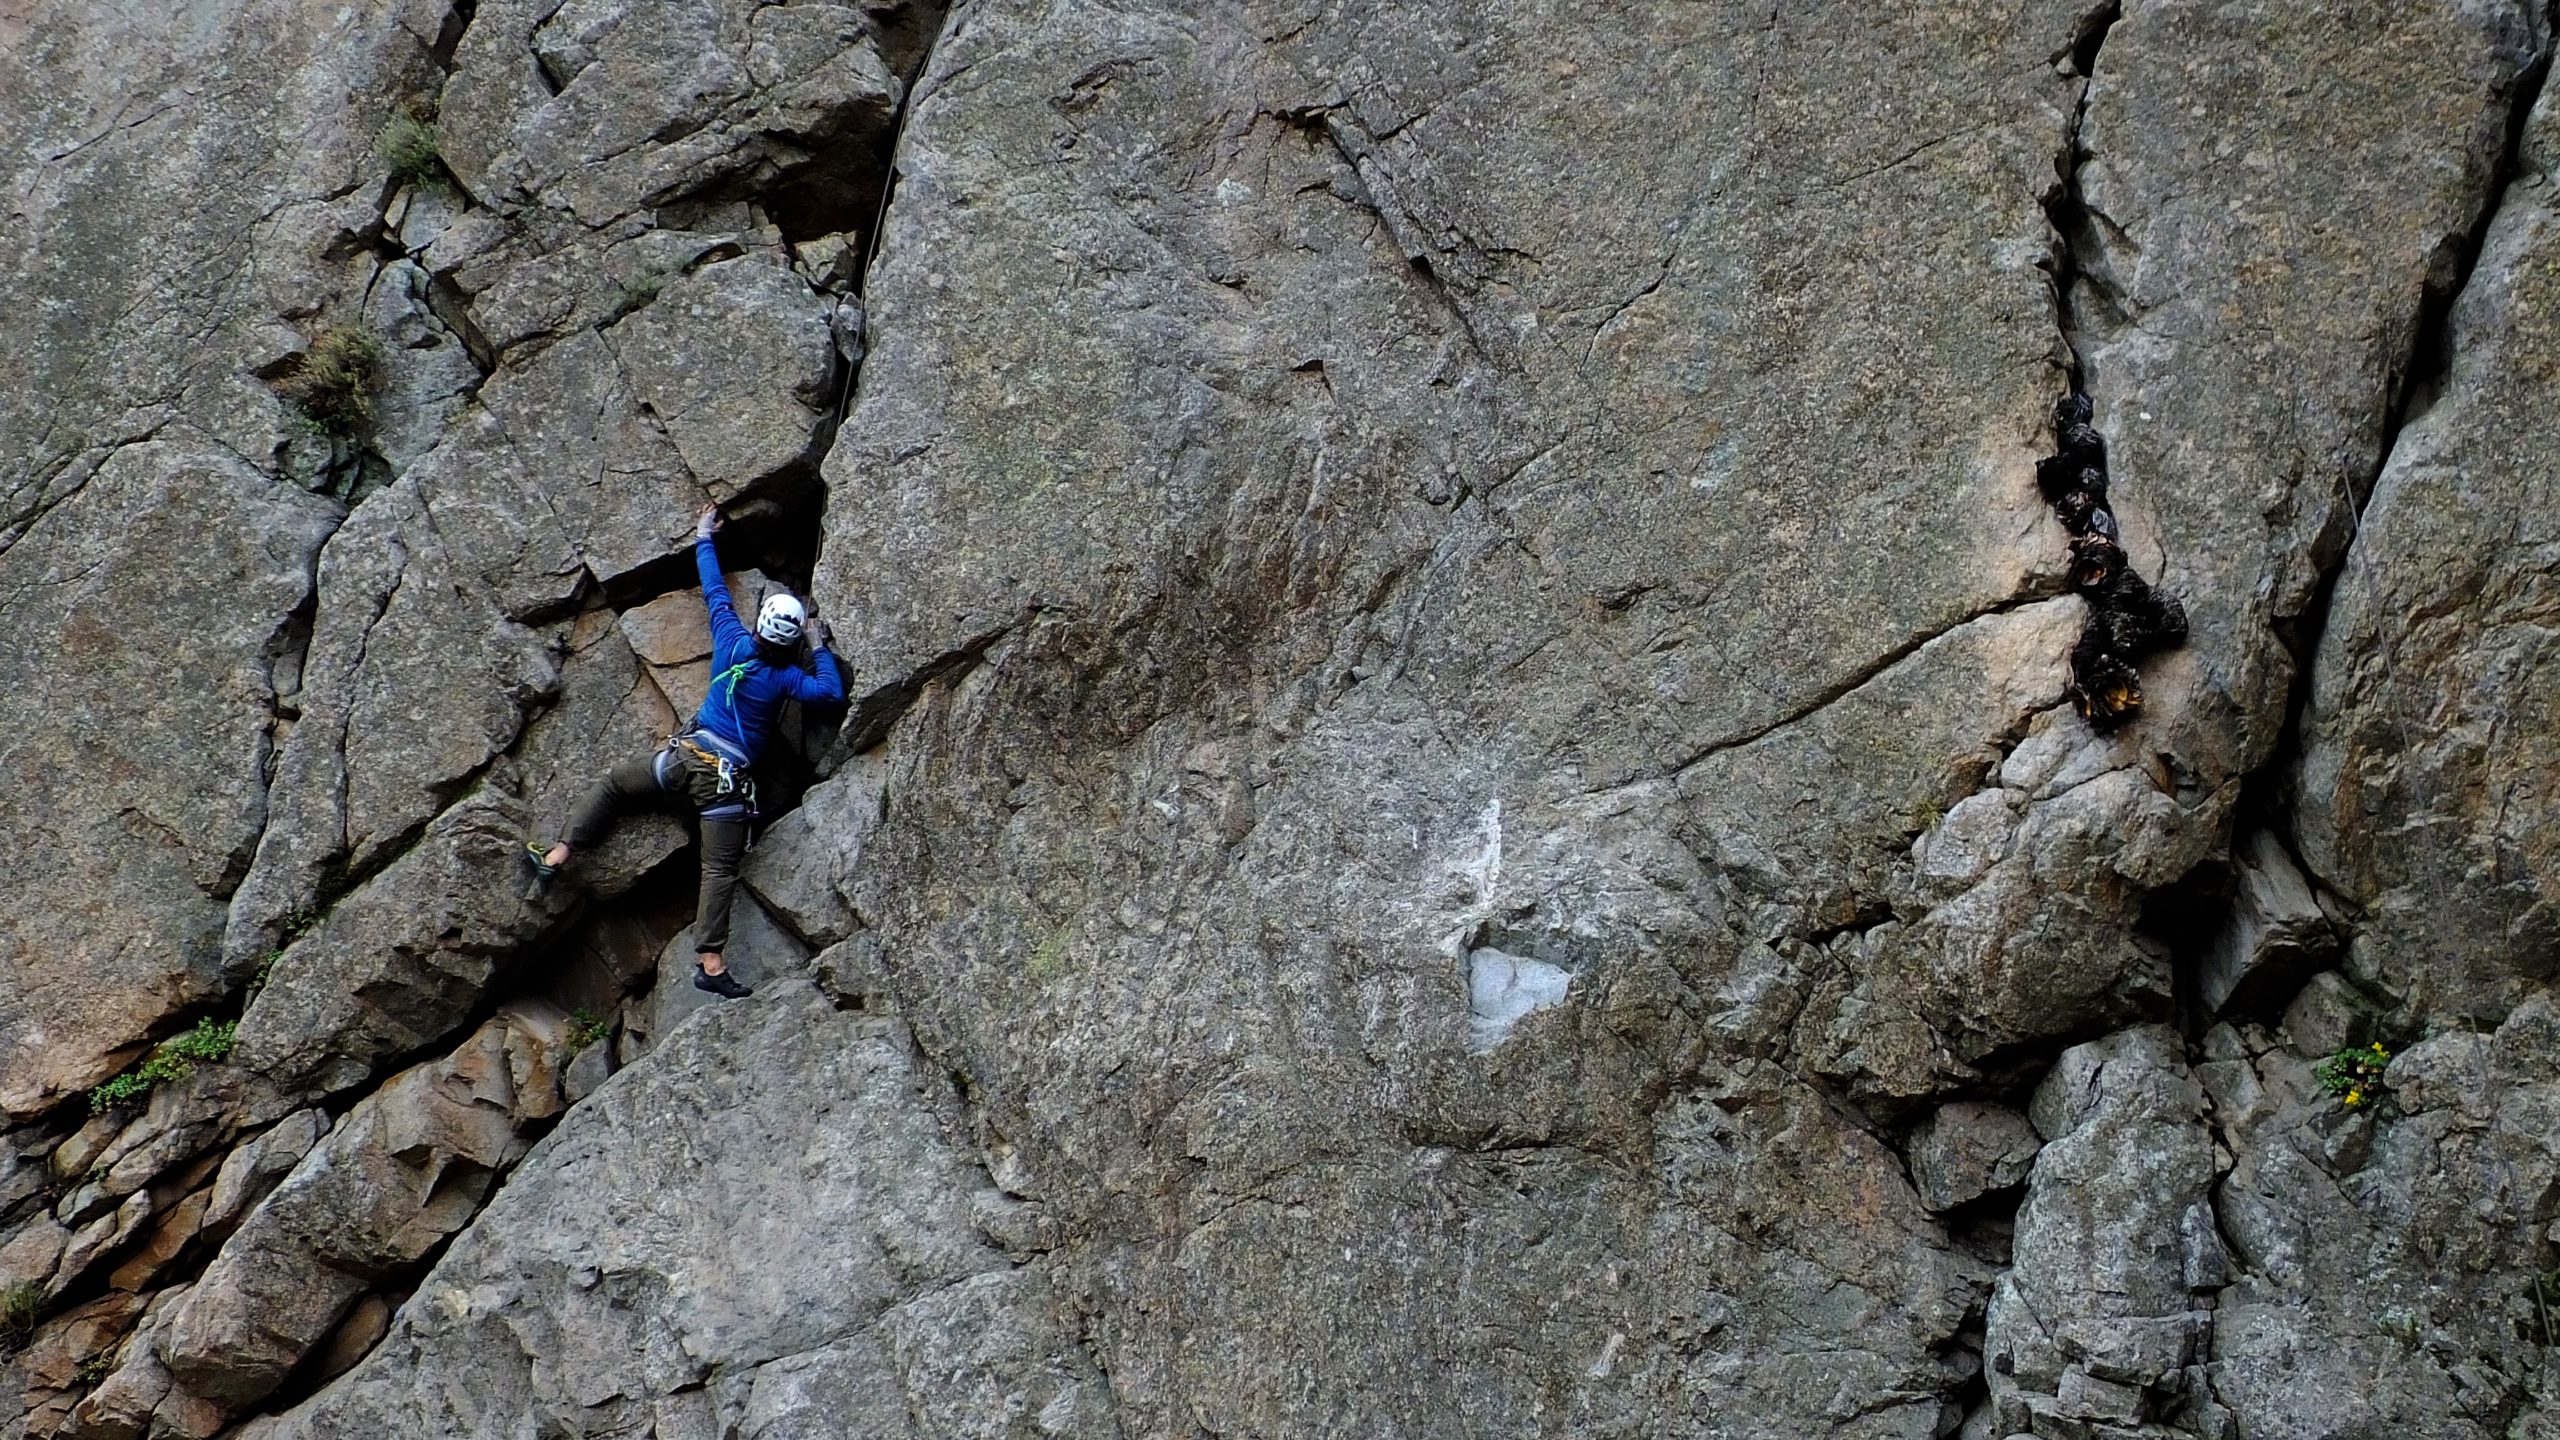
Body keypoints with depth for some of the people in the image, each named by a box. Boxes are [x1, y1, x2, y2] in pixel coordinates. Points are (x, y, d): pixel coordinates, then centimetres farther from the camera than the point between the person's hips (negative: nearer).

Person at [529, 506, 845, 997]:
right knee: (720, 869, -5)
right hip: (729, 777, -2)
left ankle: (558, 854, 17)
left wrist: (704, 540, 25)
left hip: (687, 754, 3)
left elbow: (715, 591, 12)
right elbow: (832, 692, -10)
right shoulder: (784, 677, -6)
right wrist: (818, 647, 2)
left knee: (613, 785, 24)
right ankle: (710, 963, -13)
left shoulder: (734, 642, 0)